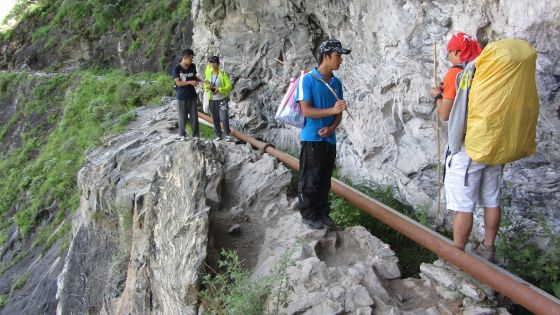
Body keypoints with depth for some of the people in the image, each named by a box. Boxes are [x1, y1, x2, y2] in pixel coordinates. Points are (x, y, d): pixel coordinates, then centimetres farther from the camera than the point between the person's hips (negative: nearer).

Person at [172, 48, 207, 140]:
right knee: (183, 117, 5)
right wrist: (190, 82, -27)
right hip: (182, 97, -4)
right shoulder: (177, 69, -12)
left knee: (194, 117, 5)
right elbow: (178, 83, -16)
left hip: (192, 95, 4)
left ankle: (196, 135, 14)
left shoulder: (193, 66, 2)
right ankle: (182, 135, 22)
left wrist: (202, 81, 0)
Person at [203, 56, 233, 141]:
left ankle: (227, 135, 4)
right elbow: (205, 86, 14)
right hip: (212, 100, 4)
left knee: (224, 118, -8)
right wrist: (207, 87, -10)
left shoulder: (223, 74, -6)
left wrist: (219, 90, -20)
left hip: (222, 99, -4)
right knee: (215, 119, 8)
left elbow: (229, 86, -8)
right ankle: (218, 135, 18)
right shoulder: (208, 74, 5)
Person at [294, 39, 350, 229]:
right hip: (312, 138, -6)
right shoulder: (307, 80, -9)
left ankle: (322, 212, 26)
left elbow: (338, 113, 11)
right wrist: (332, 110, -25)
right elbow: (306, 110, -16)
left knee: (325, 180, 13)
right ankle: (308, 214, 15)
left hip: (330, 139, 6)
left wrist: (332, 128, -9)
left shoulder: (337, 83, 9)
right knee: (310, 180, 2)